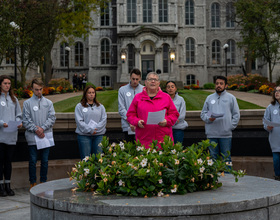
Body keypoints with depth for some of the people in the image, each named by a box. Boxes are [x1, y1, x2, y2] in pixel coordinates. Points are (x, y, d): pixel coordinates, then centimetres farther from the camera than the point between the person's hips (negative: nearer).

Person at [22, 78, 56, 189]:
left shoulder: (49, 103, 9)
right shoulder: (27, 103, 3)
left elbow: (52, 118, 1)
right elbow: (25, 120, -3)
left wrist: (43, 128, -12)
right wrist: (35, 129, -14)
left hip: (46, 135, 2)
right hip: (32, 137, -2)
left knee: (45, 161, 7)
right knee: (33, 161, 2)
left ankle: (43, 182, 17)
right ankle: (33, 183, 11)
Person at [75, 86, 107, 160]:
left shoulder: (100, 106, 14)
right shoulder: (79, 106, 4)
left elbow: (104, 119, 3)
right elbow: (79, 121, -6)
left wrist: (95, 128, -12)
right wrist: (90, 130, -14)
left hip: (98, 135, 3)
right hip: (84, 135, -3)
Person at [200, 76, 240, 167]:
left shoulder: (231, 98, 7)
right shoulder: (209, 98, 14)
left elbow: (236, 115, 6)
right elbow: (203, 113, 13)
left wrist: (231, 126, -5)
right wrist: (208, 118, -8)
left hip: (226, 133, -2)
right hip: (211, 133, 2)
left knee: (226, 157, 0)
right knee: (213, 157, 7)